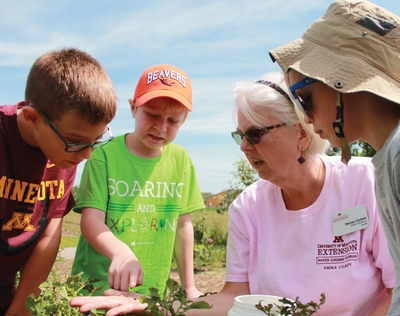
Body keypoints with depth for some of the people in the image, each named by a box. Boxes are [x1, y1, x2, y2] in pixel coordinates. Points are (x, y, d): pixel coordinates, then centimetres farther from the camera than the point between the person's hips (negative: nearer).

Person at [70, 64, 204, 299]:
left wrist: (189, 287, 5)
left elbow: (183, 225, 1)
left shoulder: (180, 160, -3)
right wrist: (120, 252, -35)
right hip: (98, 287, -2)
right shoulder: (106, 155, -11)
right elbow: (91, 220, -16)